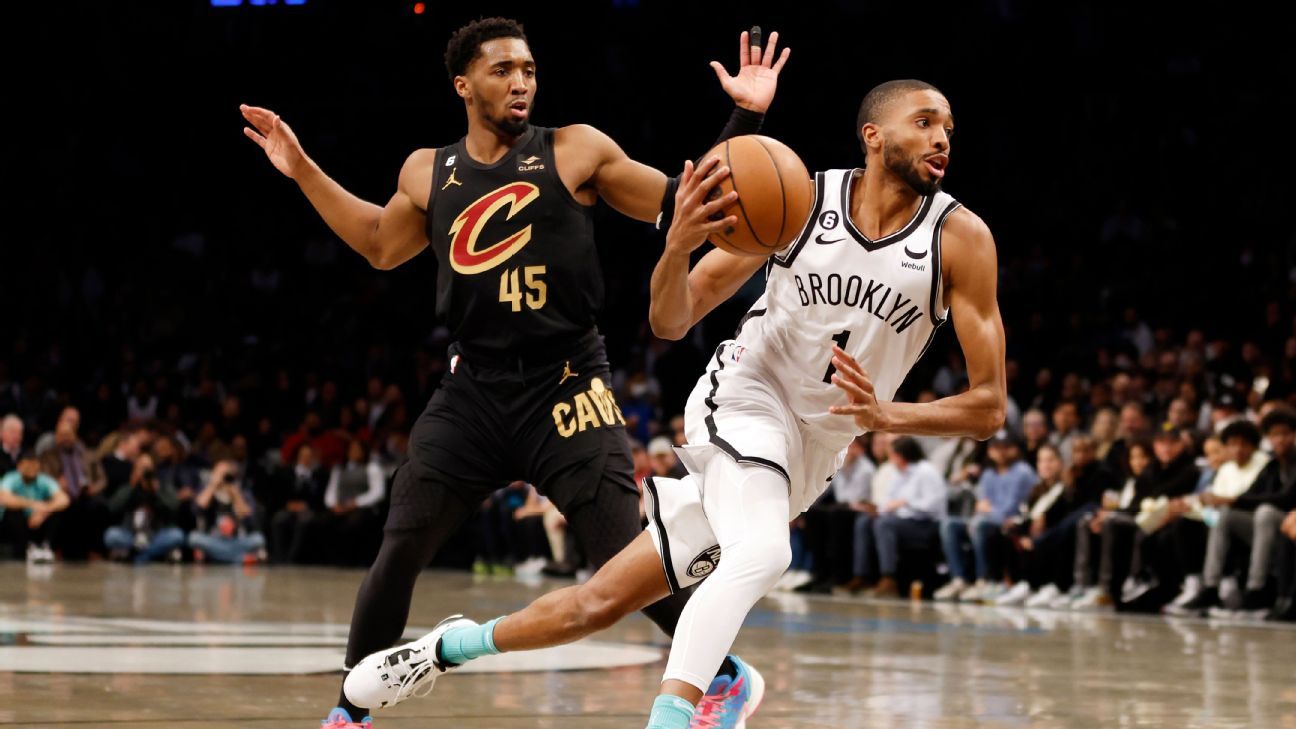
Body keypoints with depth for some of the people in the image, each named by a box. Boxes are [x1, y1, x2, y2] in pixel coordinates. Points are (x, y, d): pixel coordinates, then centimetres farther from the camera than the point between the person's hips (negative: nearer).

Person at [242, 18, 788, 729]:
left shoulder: (575, 151, -2)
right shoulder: (428, 174, 8)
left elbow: (689, 206, 1)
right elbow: (381, 246, 28)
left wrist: (745, 119, -10)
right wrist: (304, 171, 25)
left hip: (566, 385, -3)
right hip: (474, 389, 4)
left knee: (628, 560, -12)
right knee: (400, 550, 2)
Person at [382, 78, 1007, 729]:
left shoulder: (960, 237, -10)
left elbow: (989, 408, -11)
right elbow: (670, 322, -3)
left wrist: (886, 417, -27)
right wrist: (678, 247, -24)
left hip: (812, 455, 2)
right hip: (743, 401, -2)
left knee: (601, 602, 4)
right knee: (759, 552, -36)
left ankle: (455, 643, 27)